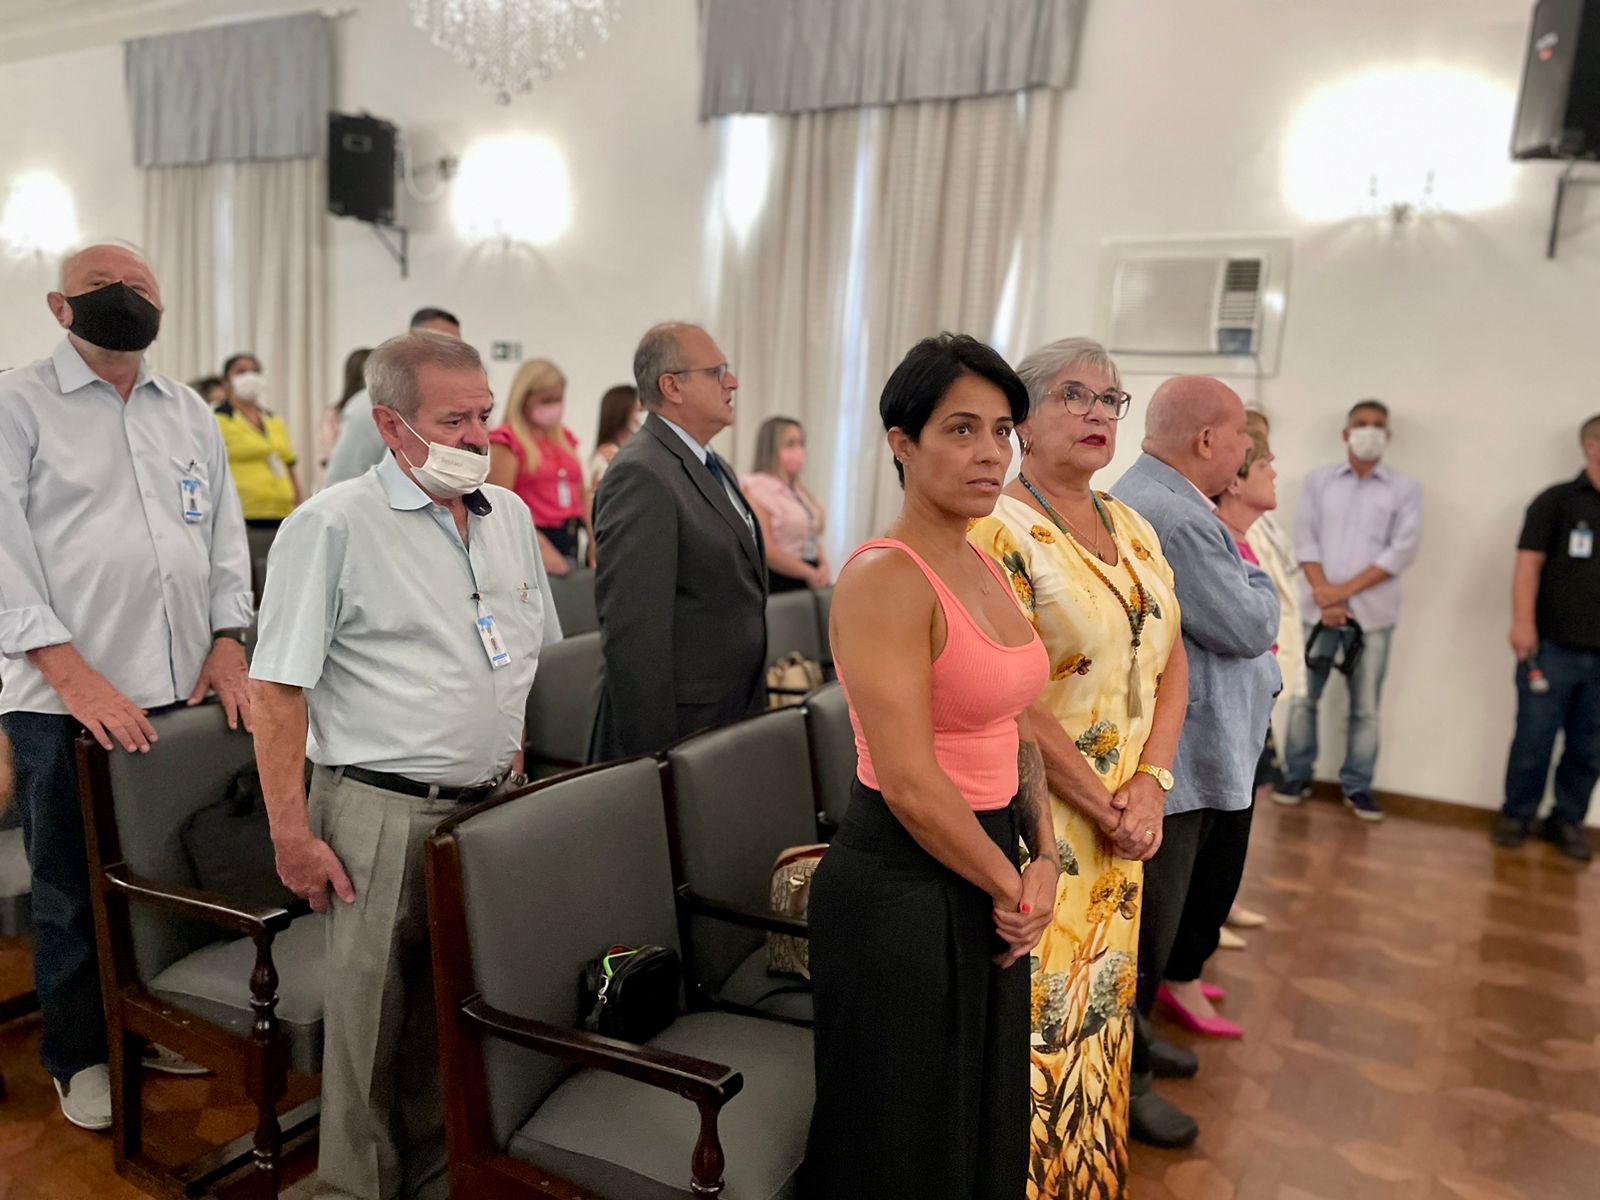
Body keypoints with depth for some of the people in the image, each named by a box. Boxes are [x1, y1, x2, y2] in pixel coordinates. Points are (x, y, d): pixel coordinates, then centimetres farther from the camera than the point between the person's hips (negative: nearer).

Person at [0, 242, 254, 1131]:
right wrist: (73, 674, -17)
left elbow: (225, 532, 16)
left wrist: (227, 639, 4)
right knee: (73, 888, 9)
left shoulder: (190, 413, 14)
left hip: (185, 689, 4)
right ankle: (80, 1054, 28)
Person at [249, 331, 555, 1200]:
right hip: (382, 813, -5)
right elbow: (278, 688, -11)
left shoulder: (509, 515, 9)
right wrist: (291, 832, -13)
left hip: (489, 807, 6)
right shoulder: (333, 525, -11)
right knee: (373, 1024, 7)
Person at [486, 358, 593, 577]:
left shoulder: (565, 437, 16)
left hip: (571, 540, 6)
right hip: (535, 540, -6)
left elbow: (581, 494, 19)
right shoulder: (507, 440, -4)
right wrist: (540, 546, -20)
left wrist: (594, 540, 7)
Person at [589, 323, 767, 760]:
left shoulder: (716, 468, 14)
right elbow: (633, 630, -22)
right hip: (677, 726, -8)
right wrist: (653, 754, -22)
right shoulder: (641, 475, -17)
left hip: (736, 722, 9)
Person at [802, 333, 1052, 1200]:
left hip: (988, 885, 8)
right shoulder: (884, 578, -21)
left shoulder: (985, 568, 6)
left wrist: (1043, 859, 0)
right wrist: (1012, 888, -11)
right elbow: (912, 785, -23)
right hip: (903, 889, -8)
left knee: (985, 1118, 25)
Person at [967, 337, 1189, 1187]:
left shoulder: (1133, 529, 11)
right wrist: (1107, 808, -14)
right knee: (1034, 1020, 3)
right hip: (1035, 822, -7)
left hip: (1122, 827, 7)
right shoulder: (1002, 529, -14)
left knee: (1100, 1008, 18)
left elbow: (1172, 661, 11)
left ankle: (1092, 1170, 36)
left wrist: (1150, 782, -3)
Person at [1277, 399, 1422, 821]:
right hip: (1317, 609, 1)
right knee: (1302, 696, 4)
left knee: (1365, 706, 5)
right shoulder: (1318, 481, 7)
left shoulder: (1405, 489, 4)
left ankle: (1357, 785, 16)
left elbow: (1403, 549, -6)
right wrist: (1324, 595, -13)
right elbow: (1305, 539, -1)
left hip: (1373, 612, 0)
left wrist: (1346, 590, -14)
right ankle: (1297, 775, 17)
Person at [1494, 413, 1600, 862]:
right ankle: (1517, 815, 19)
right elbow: (1529, 563, -5)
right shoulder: (1558, 501, -1)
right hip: (1553, 647, -3)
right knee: (1534, 739, 4)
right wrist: (1523, 623, -15)